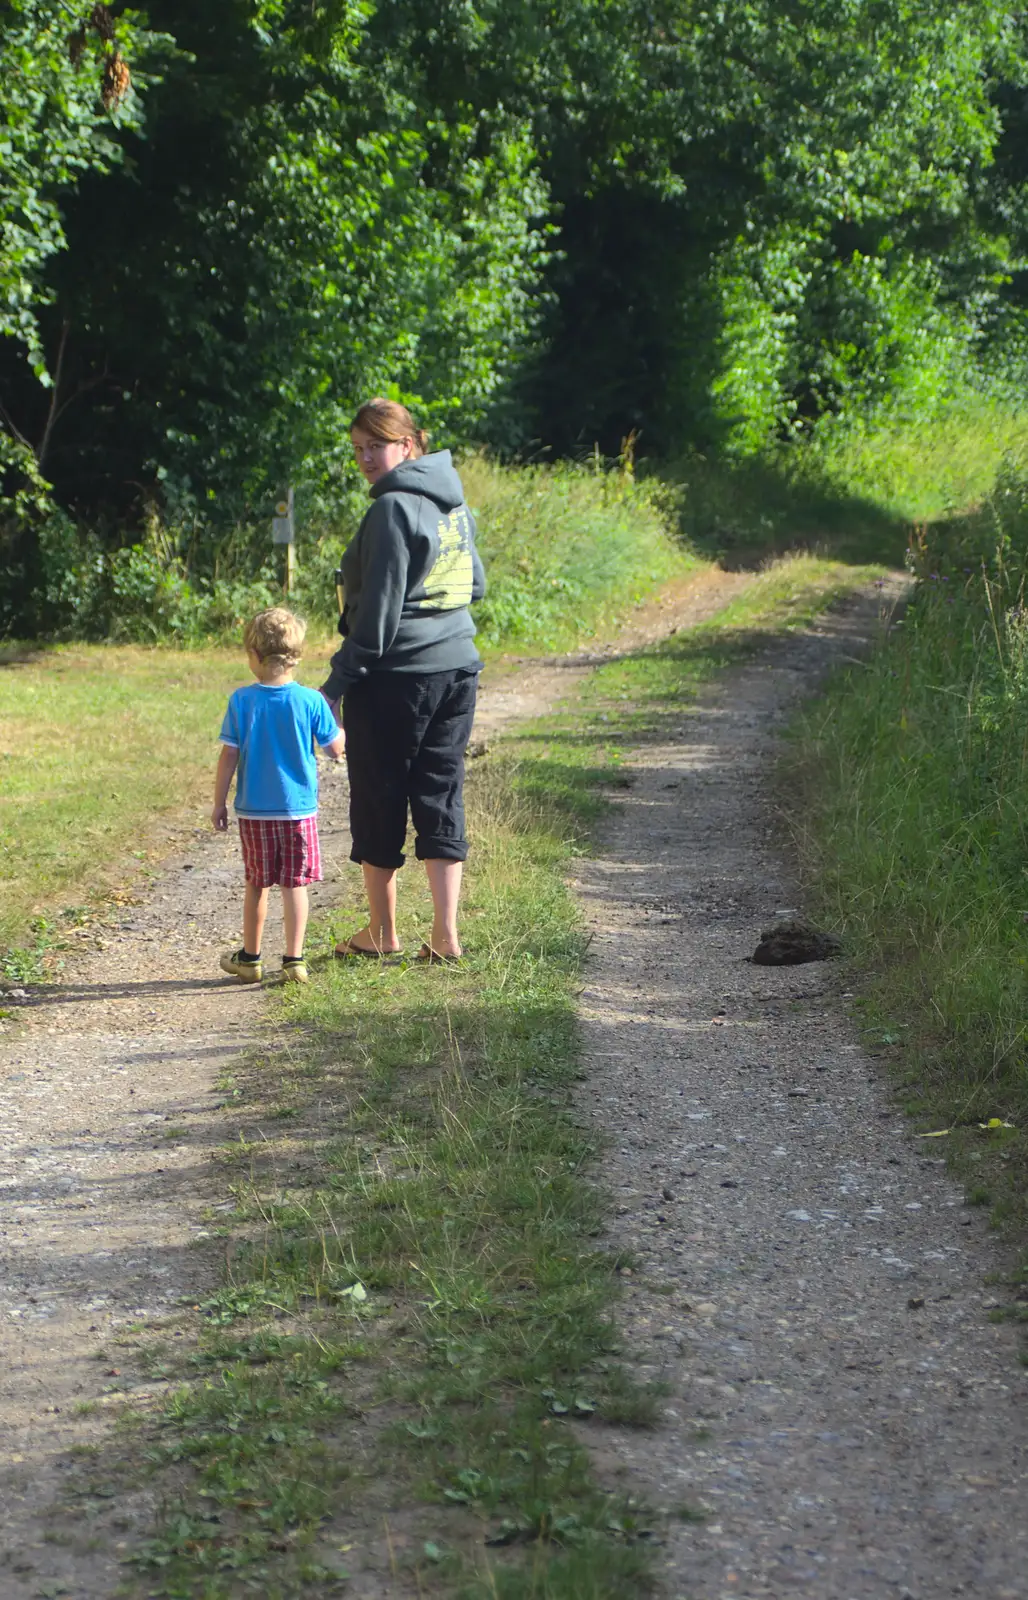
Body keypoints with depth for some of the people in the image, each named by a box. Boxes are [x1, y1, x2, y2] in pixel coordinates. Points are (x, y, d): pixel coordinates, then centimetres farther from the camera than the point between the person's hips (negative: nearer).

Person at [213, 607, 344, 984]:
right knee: (295, 884, 5)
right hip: (299, 808, -1)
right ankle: (294, 960, 3)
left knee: (256, 885, 13)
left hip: (254, 811, 1)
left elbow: (228, 756, -5)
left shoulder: (241, 701, -8)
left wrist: (219, 802, 5)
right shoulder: (311, 701, -8)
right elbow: (335, 748, 1)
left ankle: (250, 958, 24)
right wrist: (333, 711, 18)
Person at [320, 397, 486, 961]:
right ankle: (445, 935, 4)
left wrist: (337, 682, -14)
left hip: (396, 676, -8)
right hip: (457, 667, 8)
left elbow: (378, 609, -17)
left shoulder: (394, 509, -14)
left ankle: (382, 932, 16)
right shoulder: (455, 506, 11)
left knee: (379, 801, 6)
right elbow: (475, 584, 22)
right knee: (441, 797, 8)